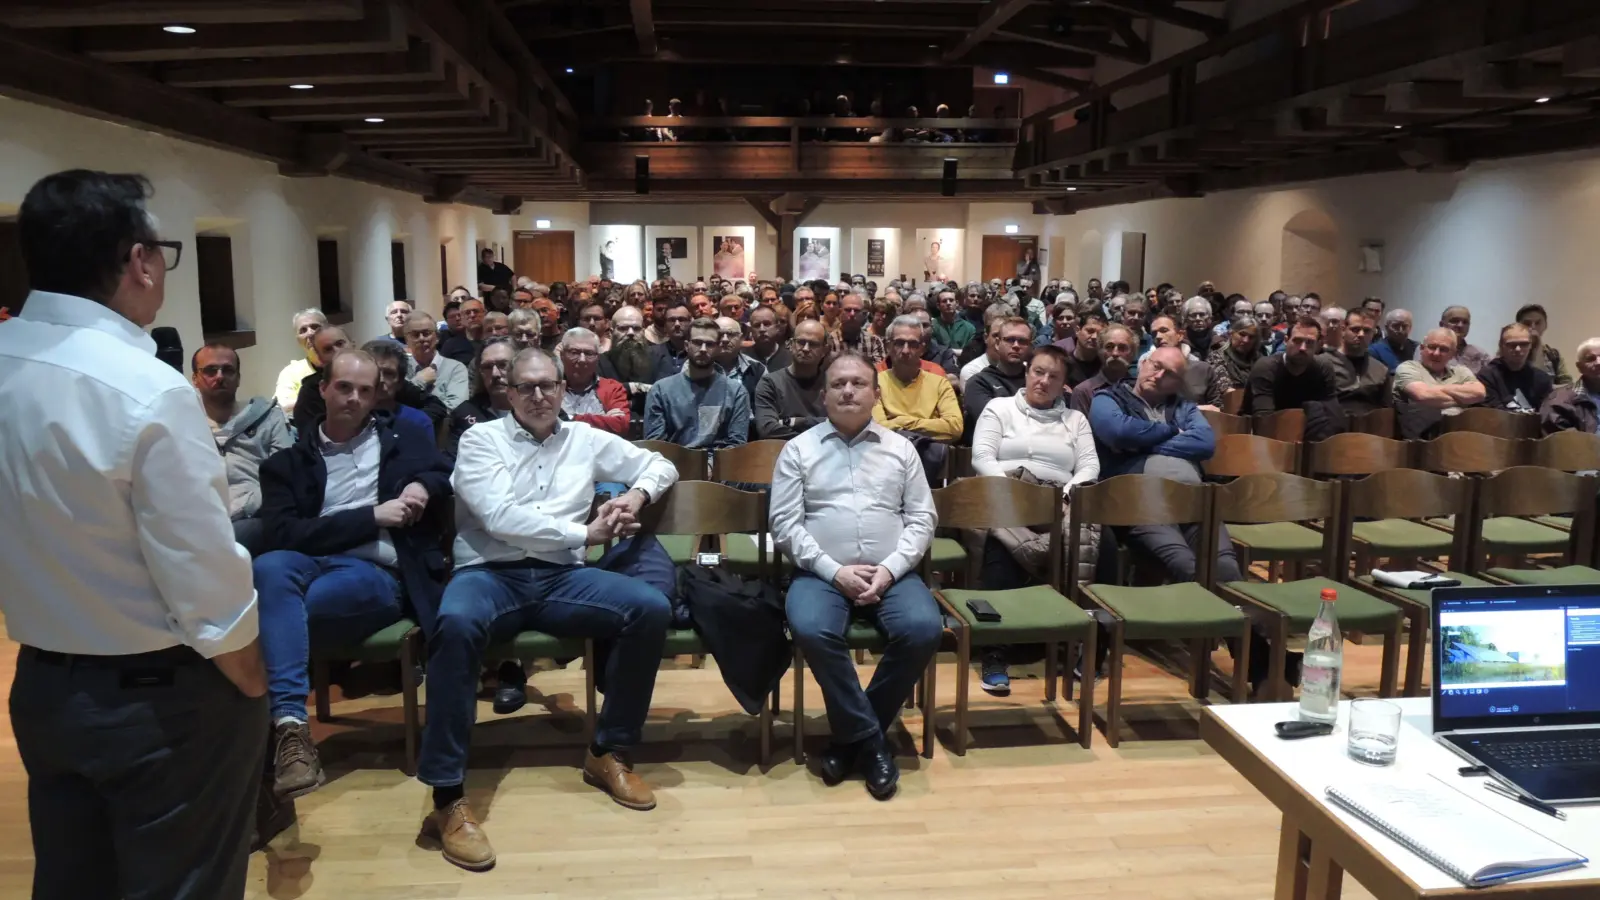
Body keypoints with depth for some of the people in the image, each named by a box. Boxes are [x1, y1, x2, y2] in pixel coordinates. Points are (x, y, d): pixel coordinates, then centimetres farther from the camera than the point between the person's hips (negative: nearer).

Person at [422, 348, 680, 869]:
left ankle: (608, 753, -3)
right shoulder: (481, 439, 4)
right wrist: (584, 533, -10)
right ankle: (448, 798, -29)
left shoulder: (585, 439, 16)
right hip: (490, 574, -3)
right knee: (456, 624, -38)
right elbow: (499, 517, -11)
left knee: (652, 609, -21)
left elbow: (661, 465, 22)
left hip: (561, 577, 4)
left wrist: (637, 494, -1)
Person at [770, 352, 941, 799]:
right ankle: (869, 740, -13)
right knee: (811, 630, -33)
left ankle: (852, 735, -7)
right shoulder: (799, 449, 7)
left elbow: (922, 519, 7)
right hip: (822, 573, -1)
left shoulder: (900, 448, 13)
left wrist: (890, 569, -9)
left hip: (891, 574, 2)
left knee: (924, 629, -27)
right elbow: (785, 524, -1)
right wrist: (834, 570, -12)